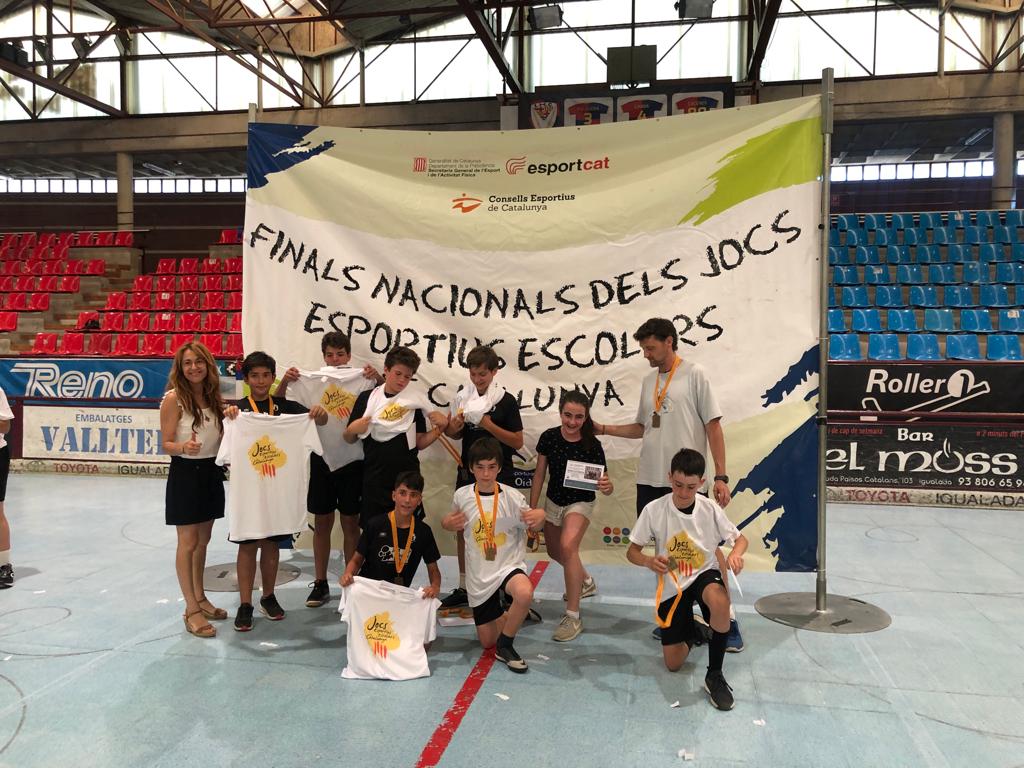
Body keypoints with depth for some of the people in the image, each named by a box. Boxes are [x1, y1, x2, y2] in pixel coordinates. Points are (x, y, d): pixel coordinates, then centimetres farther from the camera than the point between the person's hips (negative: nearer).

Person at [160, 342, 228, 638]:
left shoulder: (213, 396, 5)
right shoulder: (173, 398, -13)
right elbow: (166, 445, -12)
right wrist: (184, 447, -33)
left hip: (211, 471, 6)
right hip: (185, 473, -6)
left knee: (203, 540, 15)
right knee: (188, 543, 0)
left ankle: (200, 598, 28)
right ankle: (191, 611, 7)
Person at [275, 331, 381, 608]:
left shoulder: (361, 380, -2)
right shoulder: (311, 381, 2)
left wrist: (379, 379, -24)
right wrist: (284, 381, -15)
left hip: (352, 460, -1)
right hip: (321, 459, 1)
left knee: (351, 523, 9)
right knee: (322, 523, 10)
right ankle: (320, 583, 22)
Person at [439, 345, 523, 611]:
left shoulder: (506, 401, -9)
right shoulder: (463, 396, 3)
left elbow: (518, 441, -12)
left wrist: (489, 425, -22)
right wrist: (453, 427, -9)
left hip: (499, 475, -4)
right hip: (468, 473, 5)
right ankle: (463, 588, 23)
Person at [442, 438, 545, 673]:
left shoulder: (512, 497, -11)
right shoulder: (462, 496, -4)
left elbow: (533, 527, 0)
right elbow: (452, 523, 15)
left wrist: (540, 517, -23)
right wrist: (447, 523, -9)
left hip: (509, 565, -3)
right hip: (479, 574, 3)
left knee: (525, 593, -39)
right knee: (487, 641, 10)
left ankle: (505, 645, -12)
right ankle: (505, 616, 45)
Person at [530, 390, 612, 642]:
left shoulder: (592, 445, -22)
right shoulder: (549, 437, -15)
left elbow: (604, 484, -19)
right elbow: (539, 474, -4)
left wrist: (607, 486, -43)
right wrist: (532, 509, 0)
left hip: (580, 502, -5)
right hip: (553, 502, 5)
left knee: (568, 546, -30)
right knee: (555, 552, 23)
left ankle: (573, 617, -19)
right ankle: (585, 581, 56)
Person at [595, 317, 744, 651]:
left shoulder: (694, 375, -4)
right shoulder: (649, 381, 14)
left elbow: (713, 426, -6)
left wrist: (720, 476, -11)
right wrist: (602, 428, 9)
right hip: (650, 480, 6)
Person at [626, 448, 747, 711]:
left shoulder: (710, 509, -12)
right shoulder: (654, 510, -15)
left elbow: (740, 538, 1)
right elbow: (632, 552, -7)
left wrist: (735, 554, -23)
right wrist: (648, 561, -30)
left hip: (704, 575, 0)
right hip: (671, 586, 1)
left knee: (719, 600, -39)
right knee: (673, 663, -1)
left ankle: (714, 675, -17)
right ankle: (691, 630, 37)